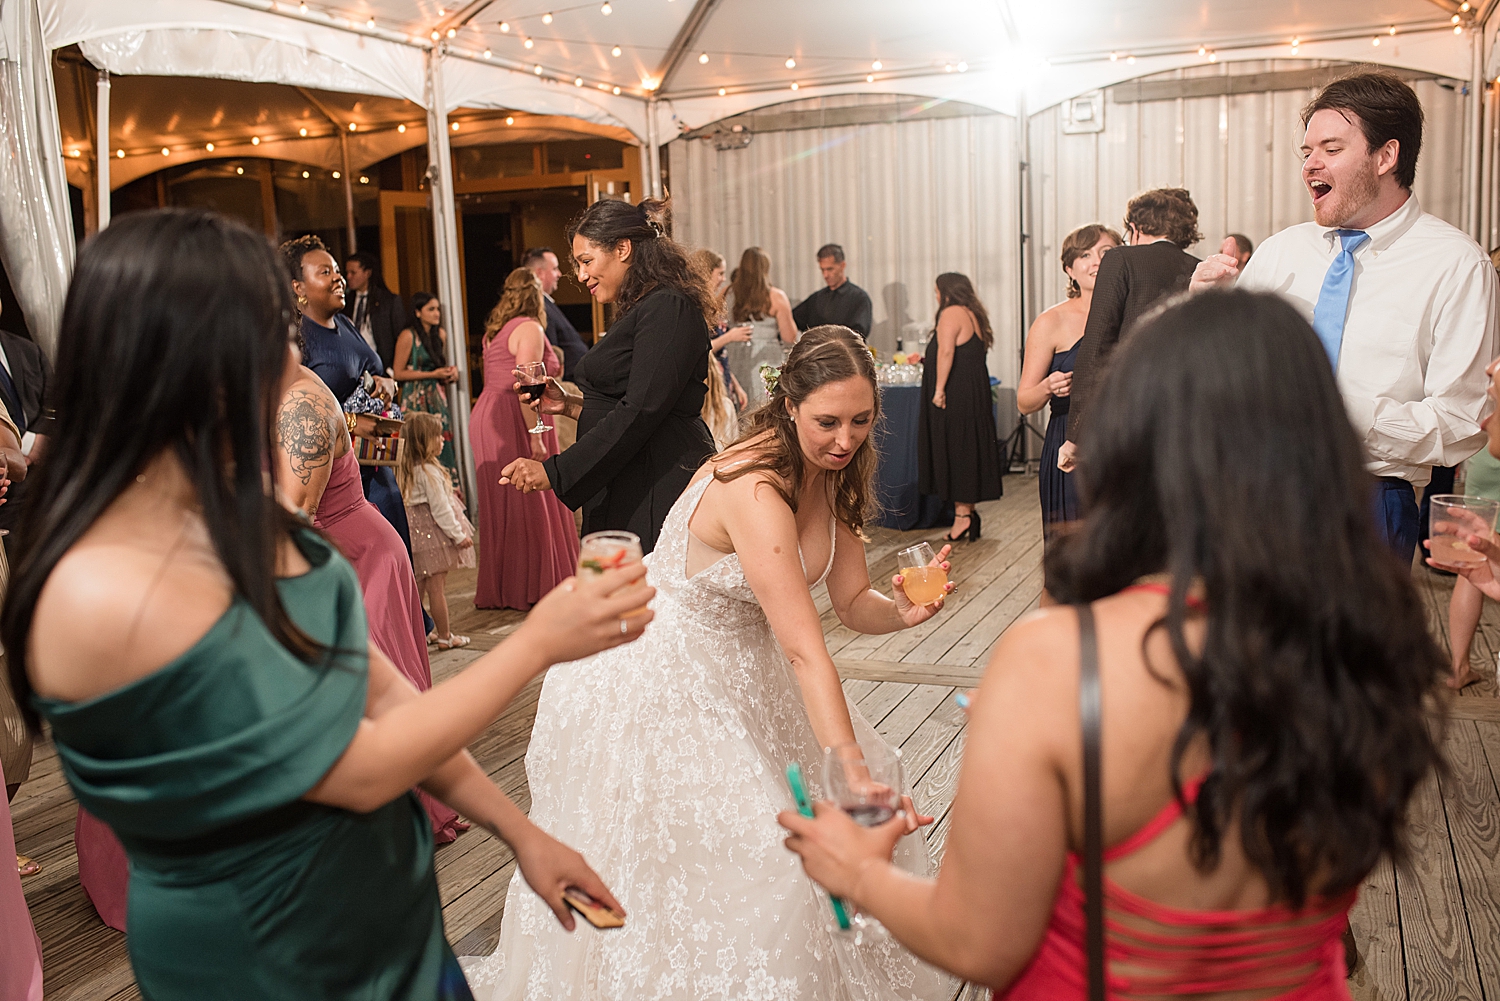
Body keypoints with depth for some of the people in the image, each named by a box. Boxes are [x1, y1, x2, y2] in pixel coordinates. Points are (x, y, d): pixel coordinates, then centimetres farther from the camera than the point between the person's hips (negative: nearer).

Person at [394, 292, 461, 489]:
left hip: (437, 398, 6)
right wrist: (432, 374, -13)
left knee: (443, 445, 0)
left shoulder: (441, 334, 11)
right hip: (416, 399, -6)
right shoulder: (408, 336, -8)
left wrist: (450, 372, 3)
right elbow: (398, 373, -9)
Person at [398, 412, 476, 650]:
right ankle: (444, 636, 6)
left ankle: (439, 630, 22)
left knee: (433, 584, 14)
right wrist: (458, 534, -13)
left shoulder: (410, 468, 8)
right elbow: (440, 509, -19)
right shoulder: (429, 472, -20)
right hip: (434, 532, -9)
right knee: (437, 585, -2)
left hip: (419, 530, 9)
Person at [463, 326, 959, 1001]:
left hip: (740, 673, 9)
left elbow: (853, 603, -2)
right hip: (662, 685, -9)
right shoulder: (756, 490, -33)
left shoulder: (830, 477, -6)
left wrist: (904, 611, -25)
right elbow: (804, 650, -36)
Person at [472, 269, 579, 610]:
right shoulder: (529, 328, -12)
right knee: (529, 505, -2)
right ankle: (531, 588, 3)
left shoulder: (495, 330, 16)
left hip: (487, 416, 9)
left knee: (500, 505, 15)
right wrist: (535, 436, -22)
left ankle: (498, 588, 23)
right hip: (514, 421, -9)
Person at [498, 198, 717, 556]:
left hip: (659, 492, -9)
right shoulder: (637, 312, 19)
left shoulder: (668, 307, -11)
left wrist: (555, 471, -18)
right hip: (625, 492, 9)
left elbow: (642, 410, -20)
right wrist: (570, 404, 11)